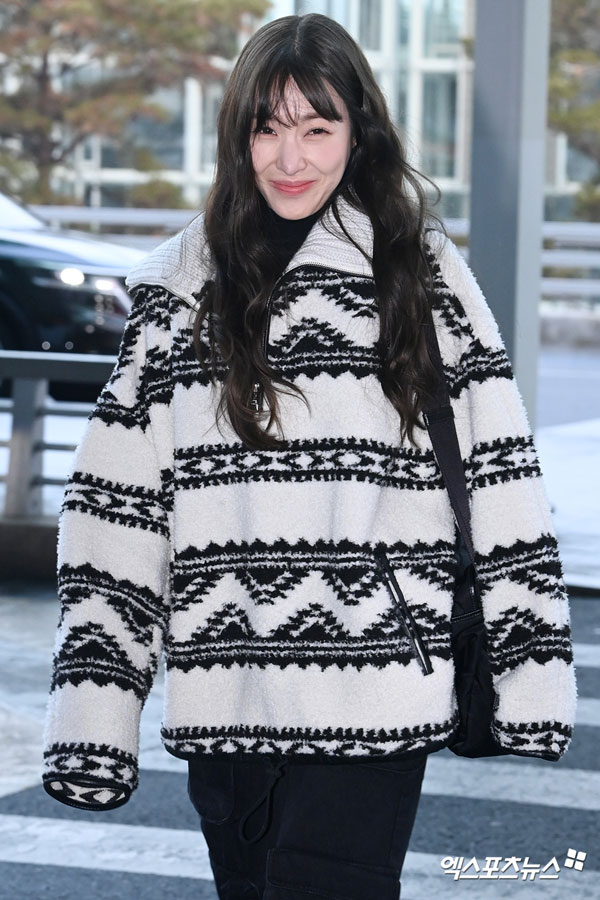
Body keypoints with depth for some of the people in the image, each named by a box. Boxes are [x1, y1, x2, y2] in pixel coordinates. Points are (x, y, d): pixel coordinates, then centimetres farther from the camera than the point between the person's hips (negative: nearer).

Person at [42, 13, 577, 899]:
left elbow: (501, 481, 2)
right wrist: (94, 703, 1)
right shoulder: (181, 288, 8)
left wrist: (531, 675, -3)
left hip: (374, 699, -2)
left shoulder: (426, 278, 3)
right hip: (224, 700, 3)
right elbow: (117, 502, 6)